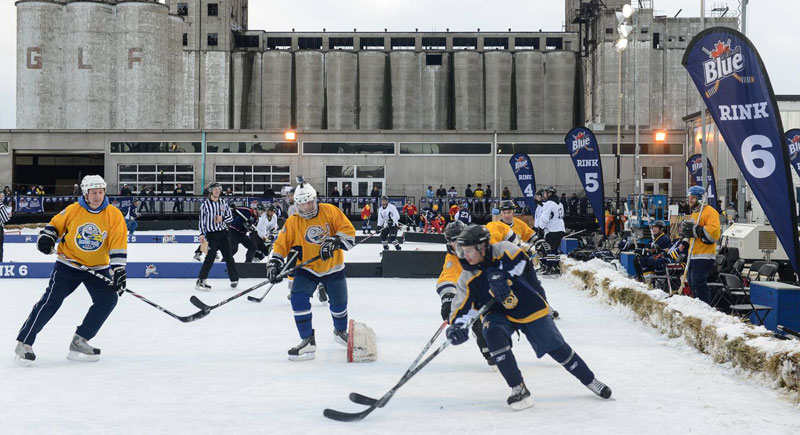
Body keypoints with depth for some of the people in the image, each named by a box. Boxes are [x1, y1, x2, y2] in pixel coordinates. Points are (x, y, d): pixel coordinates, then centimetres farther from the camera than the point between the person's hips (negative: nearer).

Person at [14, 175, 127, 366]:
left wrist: (118, 271, -19)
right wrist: (46, 237, -10)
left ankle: (79, 342, -2)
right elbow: (55, 224, 9)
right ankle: (23, 343, -5)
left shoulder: (114, 215, -9)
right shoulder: (73, 210, -8)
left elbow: (118, 245, -12)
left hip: (98, 267, 2)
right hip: (68, 263, -2)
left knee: (108, 299, -13)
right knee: (51, 300, -13)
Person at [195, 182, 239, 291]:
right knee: (210, 257, -14)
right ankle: (200, 281, -10)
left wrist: (222, 218, -10)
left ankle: (234, 279, 21)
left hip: (223, 233, 4)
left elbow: (231, 217, 10)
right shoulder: (205, 204, -4)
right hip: (211, 234, -4)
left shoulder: (223, 203, 7)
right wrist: (202, 234, -9)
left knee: (228, 256, 8)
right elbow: (201, 220, -2)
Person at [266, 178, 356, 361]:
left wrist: (334, 241, -32)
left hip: (333, 268, 0)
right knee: (299, 299, -21)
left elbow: (348, 231, -16)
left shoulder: (330, 211, -13)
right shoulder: (293, 222, -9)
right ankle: (307, 341, -12)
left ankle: (341, 331, 45)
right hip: (307, 269, 0)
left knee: (339, 303, 13)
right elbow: (281, 244, -4)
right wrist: (275, 262, -17)